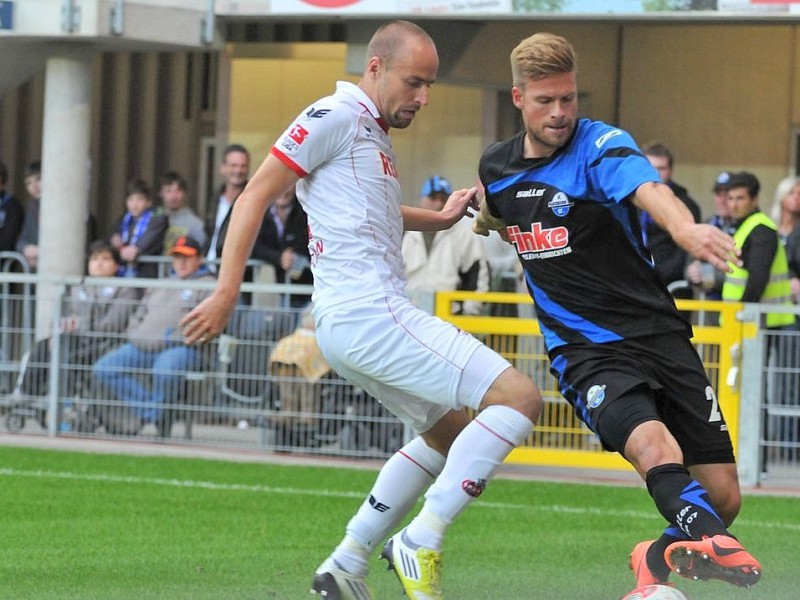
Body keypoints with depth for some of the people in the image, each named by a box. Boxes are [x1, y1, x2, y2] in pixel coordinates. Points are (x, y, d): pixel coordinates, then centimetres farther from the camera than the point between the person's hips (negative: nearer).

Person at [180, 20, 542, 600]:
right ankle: (420, 542, -14)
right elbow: (256, 196, -10)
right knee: (518, 398, -13)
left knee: (447, 429, 26)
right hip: (370, 313, -11)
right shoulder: (336, 117, -6)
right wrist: (227, 292, -16)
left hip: (348, 327, 11)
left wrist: (440, 218, 27)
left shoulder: (375, 134, 22)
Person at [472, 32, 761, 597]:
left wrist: (685, 227, -54)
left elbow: (647, 188, -37)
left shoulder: (602, 145, -10)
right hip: (585, 352, 1)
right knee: (653, 445, -32)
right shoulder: (496, 168, 5)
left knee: (724, 497, -2)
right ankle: (711, 545, -50)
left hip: (658, 333, -1)